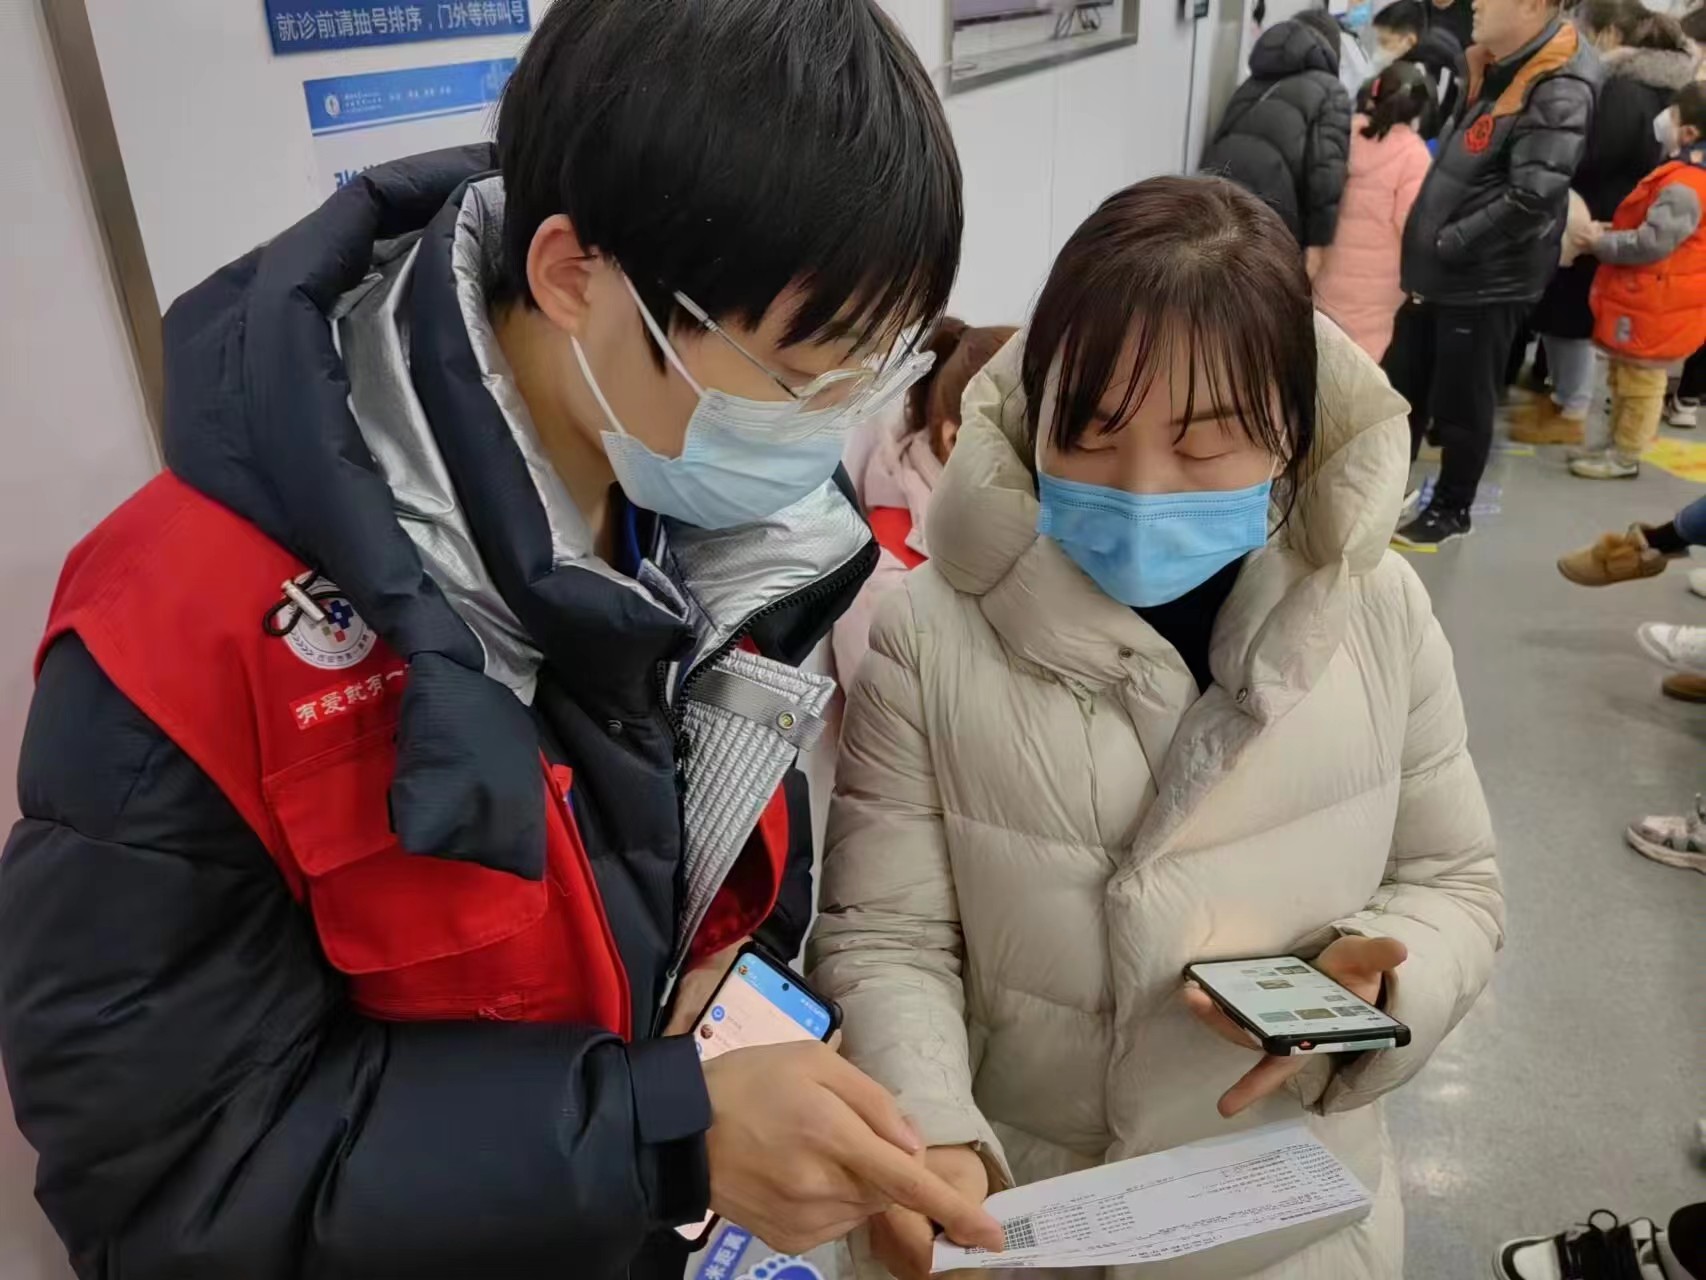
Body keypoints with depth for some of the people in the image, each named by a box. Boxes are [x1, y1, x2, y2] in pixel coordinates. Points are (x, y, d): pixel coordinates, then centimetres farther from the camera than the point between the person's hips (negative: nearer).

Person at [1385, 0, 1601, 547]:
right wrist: (1429, 247, 7)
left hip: (1487, 282, -8)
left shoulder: (1559, 89, -18)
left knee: (1461, 406, 6)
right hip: (1440, 273, 8)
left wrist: (1447, 244, -18)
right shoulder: (1494, 69, 9)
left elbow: (1531, 198, -26)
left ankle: (1450, 511, 24)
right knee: (1402, 388, 17)